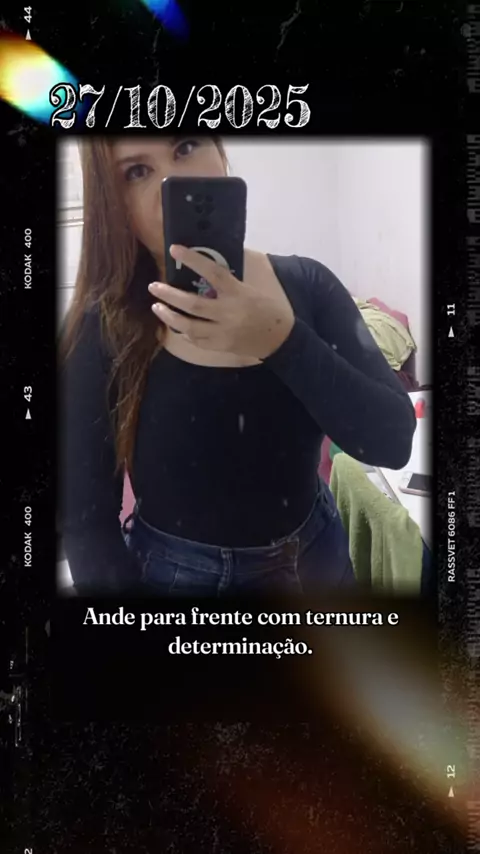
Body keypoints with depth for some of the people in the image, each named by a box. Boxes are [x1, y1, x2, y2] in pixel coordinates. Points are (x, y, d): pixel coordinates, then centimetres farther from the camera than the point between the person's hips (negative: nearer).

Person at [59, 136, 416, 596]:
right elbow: (86, 520, -14)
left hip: (315, 563, 3)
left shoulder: (306, 286, -10)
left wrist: (283, 342, -31)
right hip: (170, 576, -3)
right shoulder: (100, 330, -17)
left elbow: (393, 441, -18)